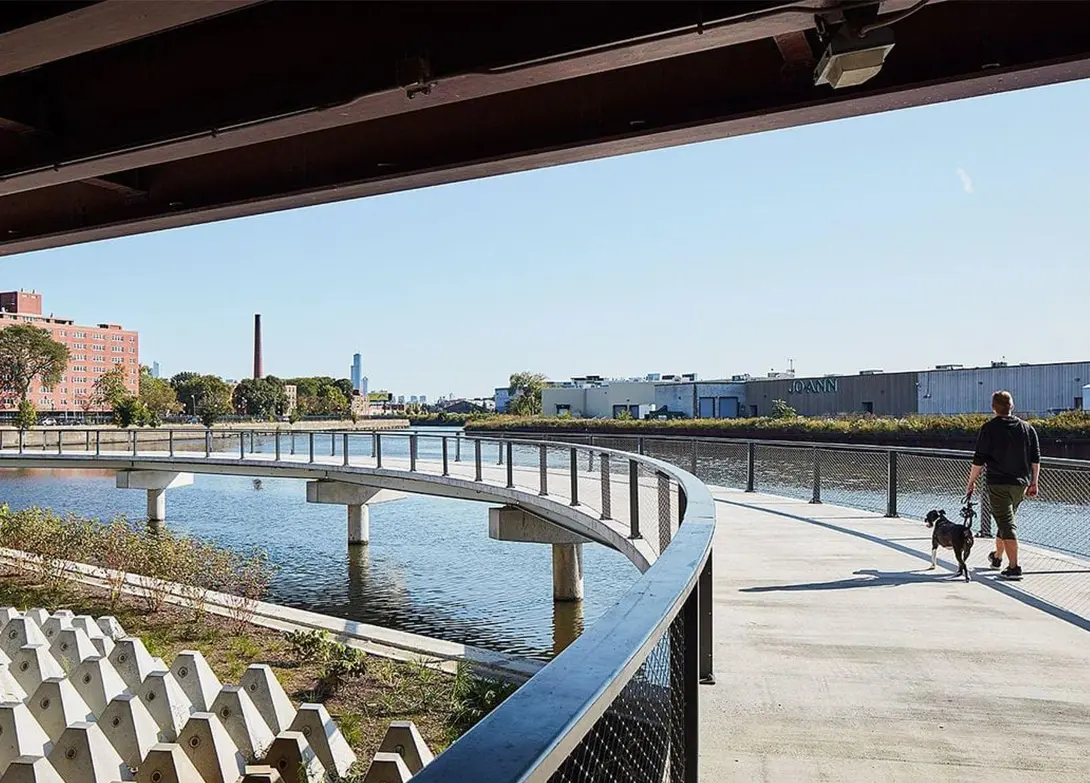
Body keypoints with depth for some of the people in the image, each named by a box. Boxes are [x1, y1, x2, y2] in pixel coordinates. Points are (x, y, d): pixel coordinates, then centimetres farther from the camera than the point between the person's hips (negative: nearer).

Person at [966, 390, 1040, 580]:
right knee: (1006, 520, 21)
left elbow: (979, 459, -9)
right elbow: (1036, 459, 8)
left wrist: (971, 481, 1)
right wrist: (1033, 483, 15)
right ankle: (997, 557, 37)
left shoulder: (989, 428, -8)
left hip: (998, 483, -5)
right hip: (1021, 483, 5)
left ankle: (1014, 567, -10)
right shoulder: (1027, 428, 7)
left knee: (1006, 524, -4)